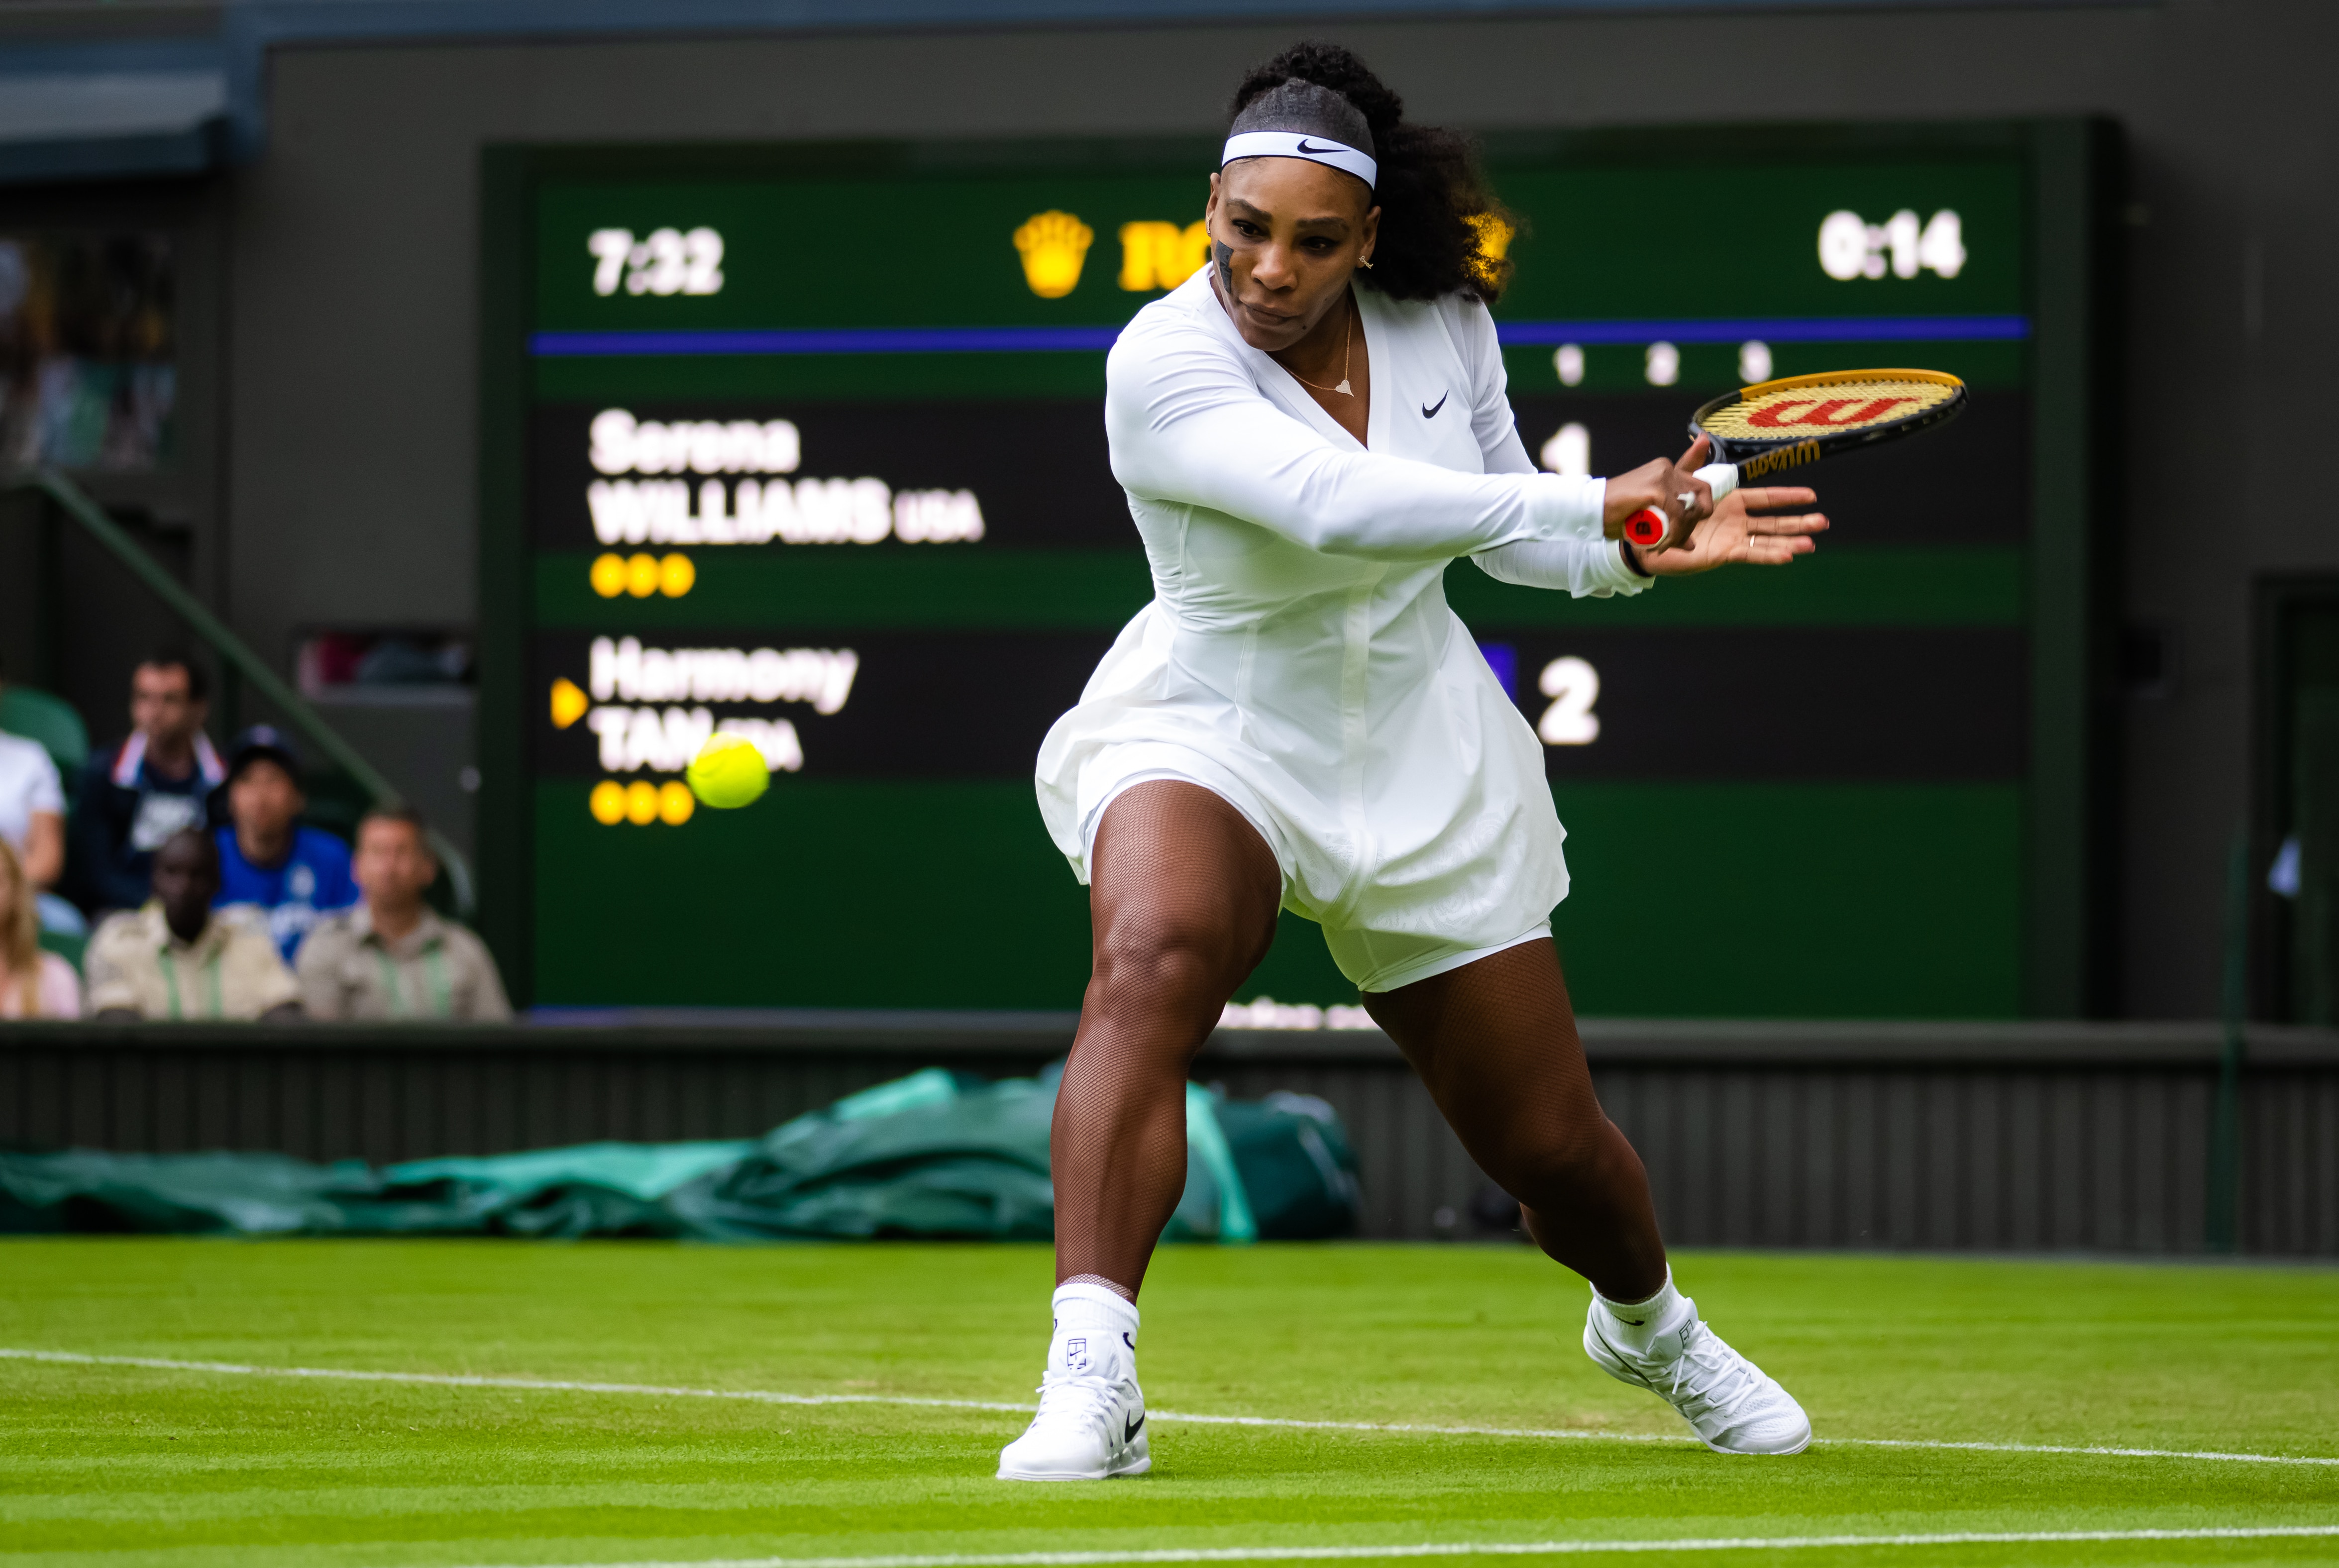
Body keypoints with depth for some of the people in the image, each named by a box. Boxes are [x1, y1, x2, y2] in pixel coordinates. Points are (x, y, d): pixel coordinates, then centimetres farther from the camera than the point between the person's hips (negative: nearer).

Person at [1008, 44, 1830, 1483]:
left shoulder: (1442, 322, -6)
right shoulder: (1166, 367, -24)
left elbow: (1512, 531, 8)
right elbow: (1337, 503, -38)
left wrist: (1647, 545, -11)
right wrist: (1588, 504, -38)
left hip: (1421, 758, 4)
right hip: (1212, 733, -4)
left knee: (1556, 1150, 11)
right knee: (1151, 960, -38)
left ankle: (1645, 1318, 47)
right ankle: (1090, 1381, -43)